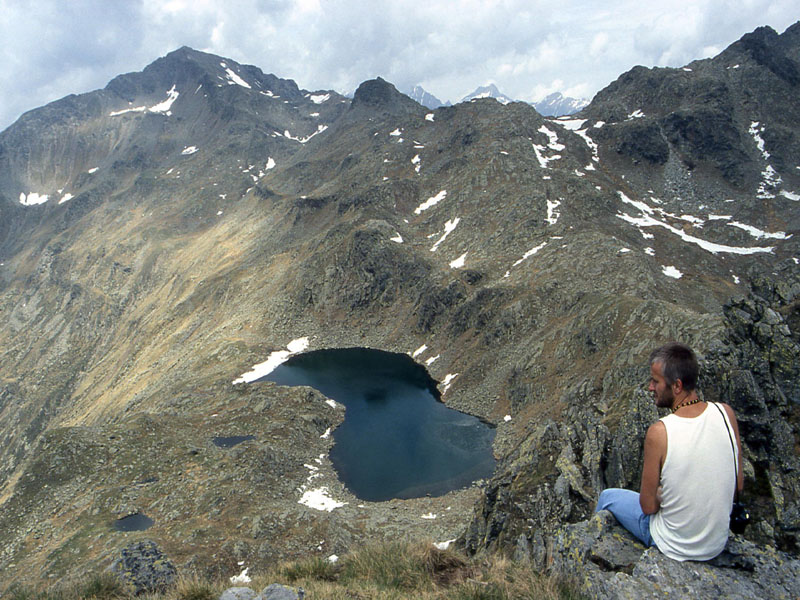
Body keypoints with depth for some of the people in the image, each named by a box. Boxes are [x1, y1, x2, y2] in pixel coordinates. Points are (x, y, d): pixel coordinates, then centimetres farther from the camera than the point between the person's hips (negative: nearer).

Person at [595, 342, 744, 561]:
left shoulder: (659, 433, -30)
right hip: (718, 543, 5)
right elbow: (738, 484, -1)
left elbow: (648, 506, -17)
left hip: (675, 548, -5)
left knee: (608, 497, 20)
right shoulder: (726, 414, -16)